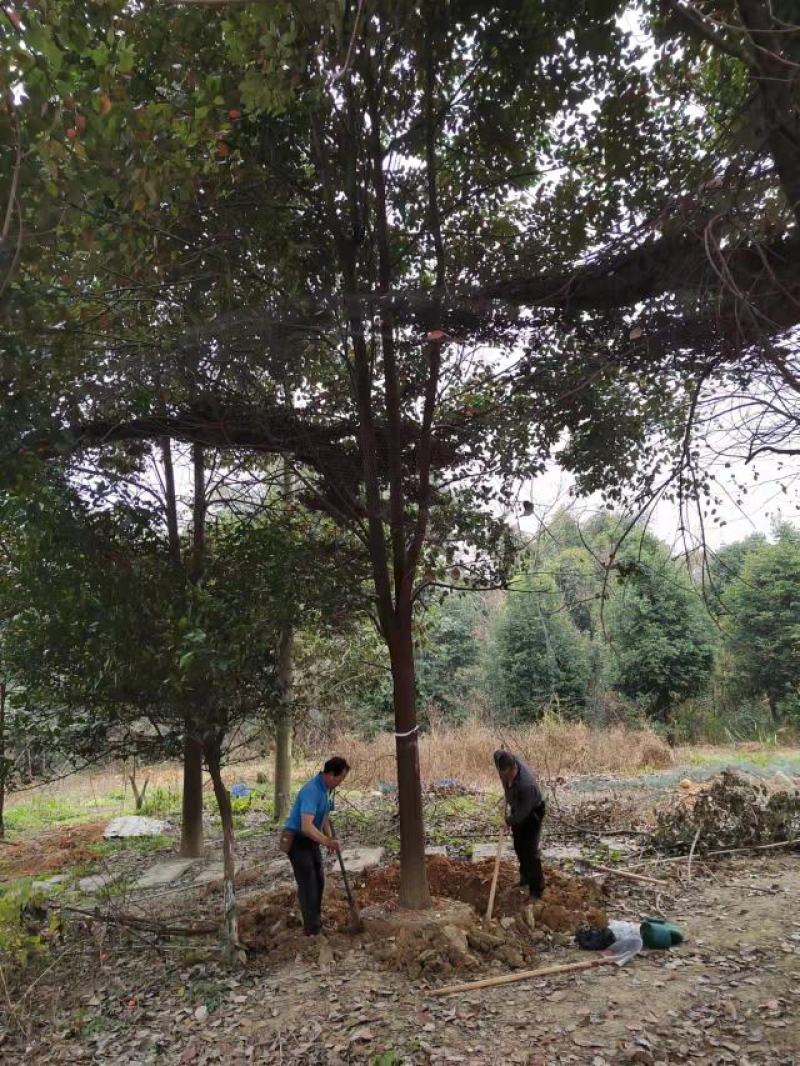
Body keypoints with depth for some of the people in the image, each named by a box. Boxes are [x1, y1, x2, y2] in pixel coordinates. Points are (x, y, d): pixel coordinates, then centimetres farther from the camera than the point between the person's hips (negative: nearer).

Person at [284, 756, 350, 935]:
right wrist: (327, 842, -41)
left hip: (311, 839, 9)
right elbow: (306, 827, -39)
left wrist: (330, 838, 2)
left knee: (319, 880, 17)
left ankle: (316, 919, 33)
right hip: (296, 840, -9)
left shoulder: (326, 788, 0)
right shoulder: (312, 791, -31)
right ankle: (312, 928, 5)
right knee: (308, 883, -5)